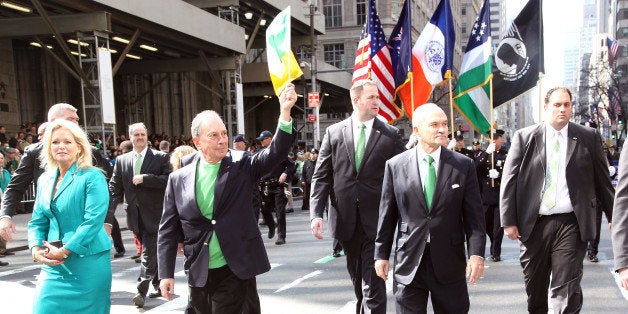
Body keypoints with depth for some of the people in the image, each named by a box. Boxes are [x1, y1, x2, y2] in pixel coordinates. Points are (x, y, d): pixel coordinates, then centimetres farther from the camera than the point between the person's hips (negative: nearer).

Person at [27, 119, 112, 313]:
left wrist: (63, 251, -17)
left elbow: (93, 221, -16)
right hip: (53, 263, 5)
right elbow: (37, 221, 14)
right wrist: (36, 249, -5)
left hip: (88, 262, -5)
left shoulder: (92, 177, -8)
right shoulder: (45, 180, 11)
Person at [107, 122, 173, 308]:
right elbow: (115, 189, 4)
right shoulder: (122, 160, 9)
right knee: (152, 252, 16)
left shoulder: (161, 157, -3)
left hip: (153, 214, -5)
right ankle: (159, 286, 30)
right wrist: (108, 216, -7)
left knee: (149, 254, -8)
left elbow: (168, 180, -15)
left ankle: (141, 291, -4)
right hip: (135, 215, 5)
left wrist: (144, 178, -19)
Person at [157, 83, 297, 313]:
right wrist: (166, 273, -1)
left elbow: (276, 152, -16)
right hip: (198, 274, 2)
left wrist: (285, 112, -30)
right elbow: (168, 230, 3)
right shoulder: (179, 179, 1)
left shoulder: (242, 169, -2)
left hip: (235, 271, -2)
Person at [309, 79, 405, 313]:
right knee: (358, 283, 19)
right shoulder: (334, 132, 4)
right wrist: (316, 214, -8)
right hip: (346, 221, 3)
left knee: (373, 285, -4)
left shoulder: (391, 135, 0)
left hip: (376, 221, -2)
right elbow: (321, 177, 3)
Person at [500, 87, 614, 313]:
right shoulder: (524, 137, 3)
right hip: (533, 224, 1)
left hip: (571, 224, -1)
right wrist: (508, 221, -4)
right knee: (534, 287, 15)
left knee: (567, 291, -3)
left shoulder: (589, 137, 5)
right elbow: (509, 181, 1)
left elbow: (602, 181, 10)